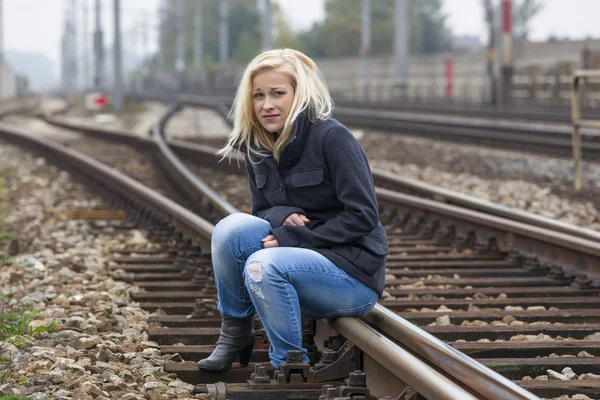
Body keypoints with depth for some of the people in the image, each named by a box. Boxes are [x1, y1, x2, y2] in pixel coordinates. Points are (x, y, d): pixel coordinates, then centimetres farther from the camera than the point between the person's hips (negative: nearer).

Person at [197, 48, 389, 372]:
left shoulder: (332, 138, -16)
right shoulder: (257, 147, 5)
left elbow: (363, 216, -18)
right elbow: (261, 211, 12)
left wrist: (294, 238, -20)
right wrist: (281, 217, -12)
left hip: (353, 273, -6)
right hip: (301, 260, 6)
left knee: (265, 267, -31)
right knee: (233, 227, -18)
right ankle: (234, 333, -3)